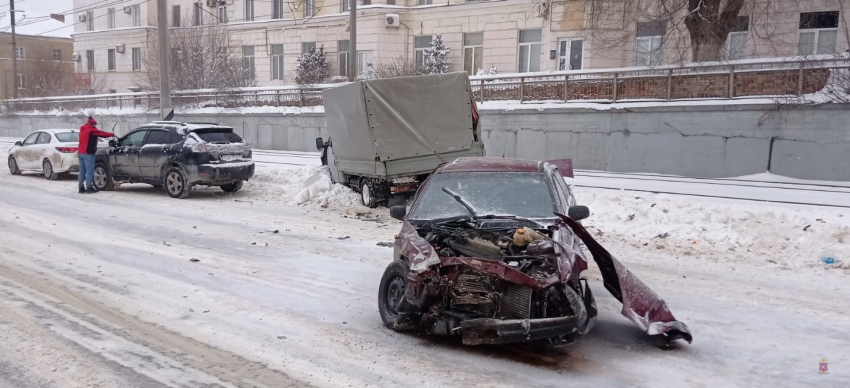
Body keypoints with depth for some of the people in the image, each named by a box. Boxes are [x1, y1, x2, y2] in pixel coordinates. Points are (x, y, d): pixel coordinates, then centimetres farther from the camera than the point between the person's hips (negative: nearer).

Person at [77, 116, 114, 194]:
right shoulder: (91, 130, -7)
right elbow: (102, 133, -4)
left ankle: (81, 188, 10)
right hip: (88, 153, -9)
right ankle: (89, 187, -8)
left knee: (82, 171, 10)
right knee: (89, 171, -6)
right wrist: (112, 134, 9)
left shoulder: (83, 130, 18)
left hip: (80, 152, 9)